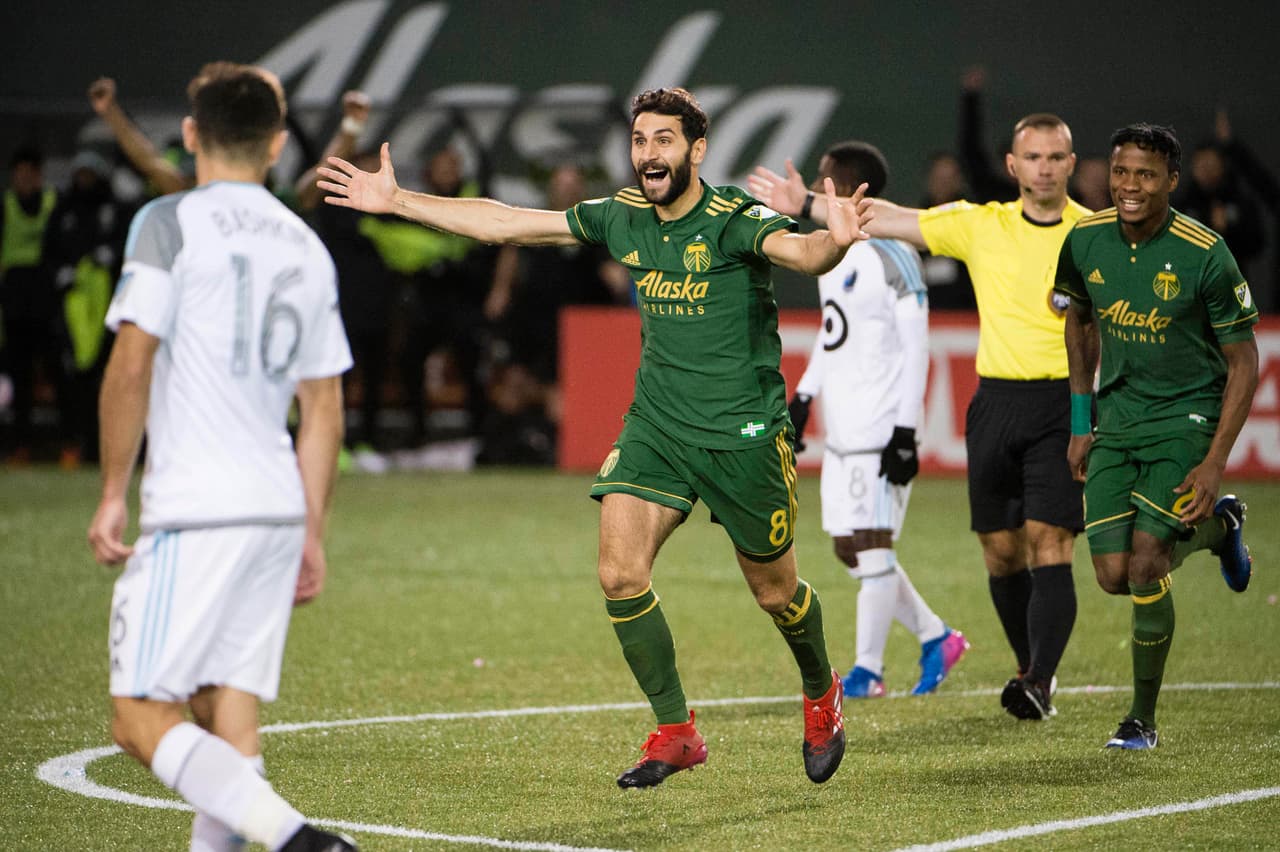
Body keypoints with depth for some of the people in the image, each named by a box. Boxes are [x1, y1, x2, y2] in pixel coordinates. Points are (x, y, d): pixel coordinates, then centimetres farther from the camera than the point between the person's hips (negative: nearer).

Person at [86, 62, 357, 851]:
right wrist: (312, 533, 21)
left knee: (142, 718, -6)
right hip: (278, 508, 7)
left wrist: (113, 493, -4)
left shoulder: (170, 223, -3)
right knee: (229, 718, 10)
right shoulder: (307, 246, 15)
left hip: (195, 511, -6)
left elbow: (132, 363, -10)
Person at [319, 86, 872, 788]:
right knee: (620, 575, -11)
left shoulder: (733, 218, -16)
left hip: (744, 433, -4)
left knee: (773, 590, 9)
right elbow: (504, 223, 7)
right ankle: (675, 732, 4)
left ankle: (822, 694, 40)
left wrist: (833, 241, -61)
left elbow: (797, 251, -37)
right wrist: (395, 201, 6)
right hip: (655, 424, 4)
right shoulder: (624, 217, 0)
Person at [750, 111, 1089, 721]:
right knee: (1001, 551, 6)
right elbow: (889, 220, 8)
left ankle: (1040, 684, -18)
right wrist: (806, 206, 4)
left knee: (1048, 543, -14)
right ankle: (1029, 667, 25)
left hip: (1064, 403, -3)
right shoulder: (981, 225, 7)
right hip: (996, 400, 3)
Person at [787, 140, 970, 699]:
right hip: (842, 430, 9)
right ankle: (936, 637, 21)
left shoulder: (891, 258, -12)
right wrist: (803, 396, 17)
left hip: (880, 428, -9)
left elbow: (916, 349, -14)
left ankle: (867, 669, 1)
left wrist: (905, 432, -17)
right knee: (848, 549, 9)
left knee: (872, 543, -5)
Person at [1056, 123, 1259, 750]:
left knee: (1145, 565, -16)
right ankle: (1217, 527, 30)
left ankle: (1143, 719, 2)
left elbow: (1243, 362, -10)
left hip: (1185, 416, -5)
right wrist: (1080, 421, 12)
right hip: (1116, 417, 5)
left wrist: (1214, 463, -16)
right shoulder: (1085, 240, -4)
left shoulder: (1205, 255, -17)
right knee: (1114, 576, -2)